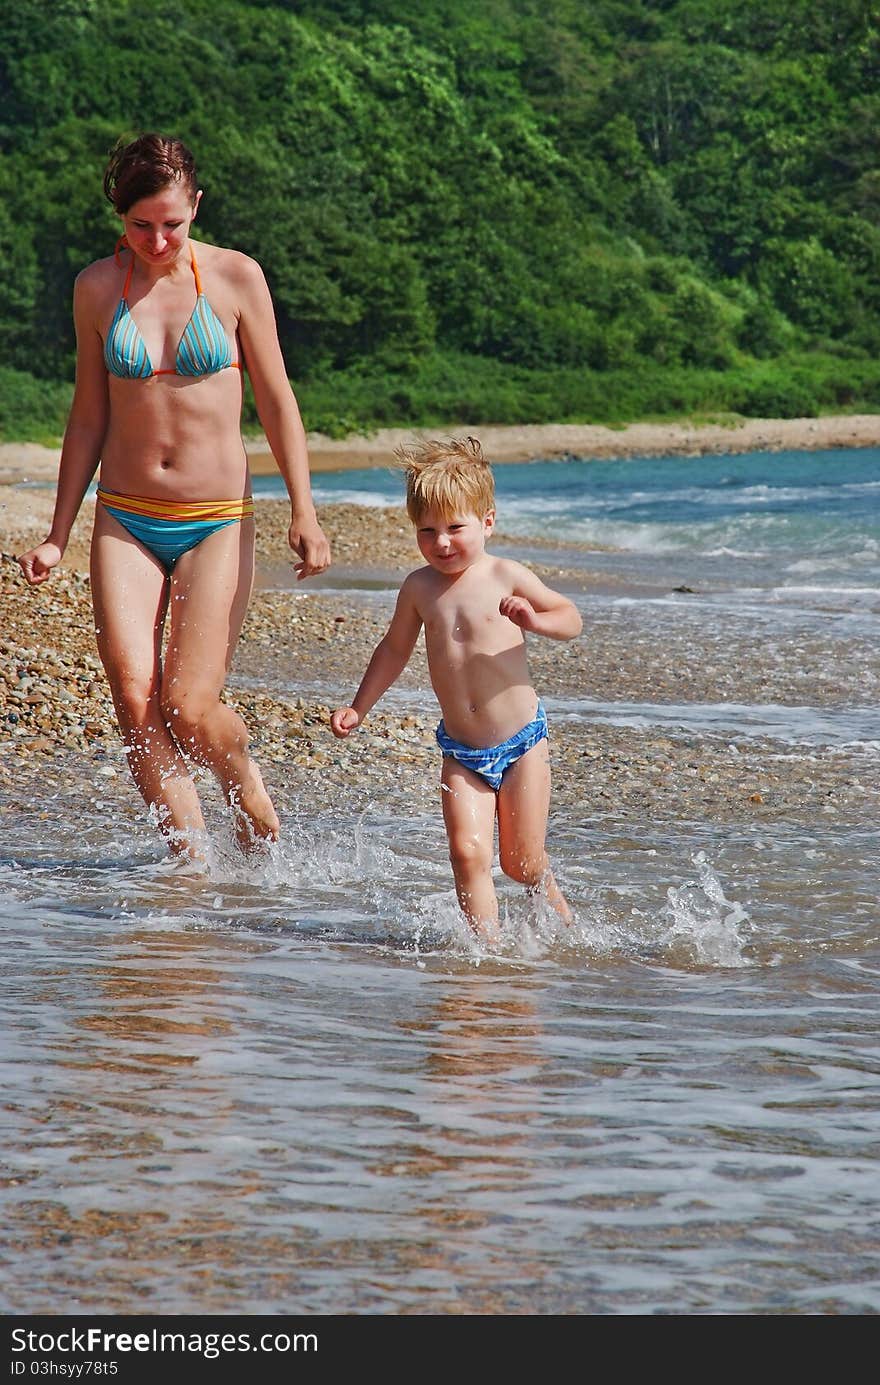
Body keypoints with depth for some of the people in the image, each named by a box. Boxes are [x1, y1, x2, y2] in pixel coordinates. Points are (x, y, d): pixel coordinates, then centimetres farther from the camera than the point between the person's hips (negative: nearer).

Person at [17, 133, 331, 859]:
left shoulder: (235, 277, -4)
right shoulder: (98, 287, 3)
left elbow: (277, 403, 2)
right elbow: (89, 418, 10)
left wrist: (304, 513, -5)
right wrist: (58, 536, 10)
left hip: (217, 522, -2)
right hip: (125, 522, 2)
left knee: (190, 708, -12)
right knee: (136, 703, -12)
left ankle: (251, 791, 19)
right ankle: (195, 861, -4)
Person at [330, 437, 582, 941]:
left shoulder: (506, 577, -8)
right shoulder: (420, 588, 2)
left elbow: (571, 619, -2)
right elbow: (395, 649, 18)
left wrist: (535, 620, -23)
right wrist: (359, 708, 17)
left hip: (521, 742, -3)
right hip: (460, 752, 3)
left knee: (521, 862, 4)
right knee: (468, 852, -15)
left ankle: (561, 919, 34)